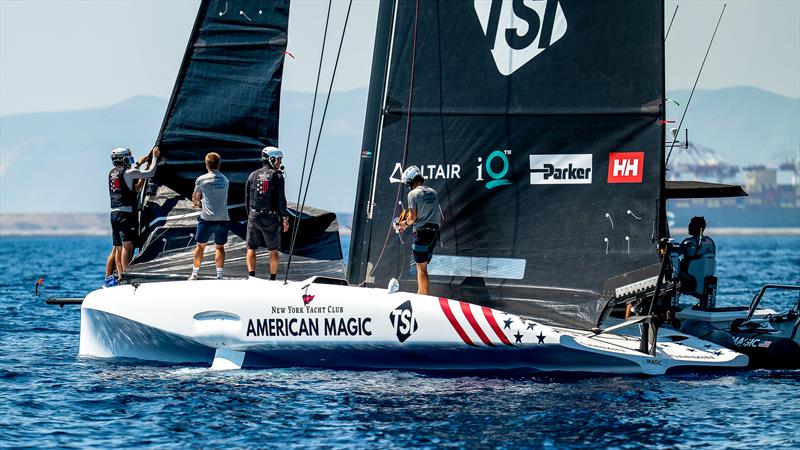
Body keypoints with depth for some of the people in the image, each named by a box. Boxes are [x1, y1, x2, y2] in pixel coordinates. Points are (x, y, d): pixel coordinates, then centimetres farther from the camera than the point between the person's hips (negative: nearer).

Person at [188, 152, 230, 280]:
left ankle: (194, 274, 15)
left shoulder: (201, 179, -2)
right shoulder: (225, 180, 9)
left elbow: (195, 199, 14)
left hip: (207, 218, -2)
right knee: (220, 247, 9)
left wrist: (196, 203, 38)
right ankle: (220, 276, 1)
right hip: (223, 218, 2)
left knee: (200, 246, 11)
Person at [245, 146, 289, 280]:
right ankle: (273, 278, 11)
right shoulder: (277, 176, -6)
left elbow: (247, 198, 10)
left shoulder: (253, 175, 7)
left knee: (251, 248, 8)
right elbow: (280, 200, -9)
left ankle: (251, 276, -5)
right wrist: (285, 219, -1)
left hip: (254, 217, 2)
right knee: (273, 250, 9)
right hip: (271, 218, -2)